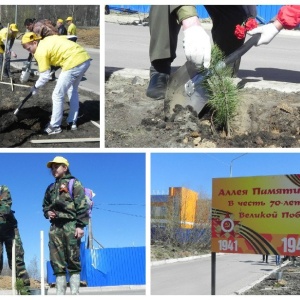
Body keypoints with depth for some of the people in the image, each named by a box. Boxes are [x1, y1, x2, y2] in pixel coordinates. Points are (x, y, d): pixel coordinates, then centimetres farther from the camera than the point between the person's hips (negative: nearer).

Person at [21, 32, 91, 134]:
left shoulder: (40, 51, -4)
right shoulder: (48, 39, 19)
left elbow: (45, 76, -3)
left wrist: (36, 87, 13)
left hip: (74, 63, -9)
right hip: (85, 58, 9)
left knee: (57, 95, 3)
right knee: (73, 90, 26)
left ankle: (55, 126, 13)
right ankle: (72, 122, 33)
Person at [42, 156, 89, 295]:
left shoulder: (74, 183, 3)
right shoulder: (51, 188, 22)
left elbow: (82, 206, -5)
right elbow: (45, 205, 33)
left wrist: (80, 225, -14)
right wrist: (47, 212, 9)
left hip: (70, 225, -6)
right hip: (55, 227, 6)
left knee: (73, 260, -6)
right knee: (57, 262, 2)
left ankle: (75, 292, -4)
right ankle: (60, 293, 5)